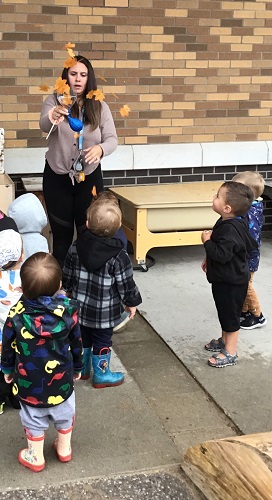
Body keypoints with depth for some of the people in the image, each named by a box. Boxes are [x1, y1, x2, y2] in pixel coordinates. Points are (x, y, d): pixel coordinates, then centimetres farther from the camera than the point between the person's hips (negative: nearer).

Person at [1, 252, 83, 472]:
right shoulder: (68, 310, -22)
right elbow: (77, 343, -7)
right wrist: (78, 367, 12)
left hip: (28, 381, -1)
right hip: (61, 378, 1)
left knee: (34, 420, 22)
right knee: (64, 413, 27)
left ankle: (36, 457, 41)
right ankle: (64, 449, 47)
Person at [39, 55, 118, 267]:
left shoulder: (100, 107, 0)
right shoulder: (54, 101, -6)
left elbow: (112, 139, -7)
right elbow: (44, 126, -24)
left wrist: (100, 149, -31)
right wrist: (52, 118, -50)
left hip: (89, 177, 1)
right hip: (57, 177, -1)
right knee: (61, 234, 5)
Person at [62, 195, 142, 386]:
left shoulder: (76, 247, -10)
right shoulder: (118, 255, -22)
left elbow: (67, 275, 1)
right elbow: (125, 283, -15)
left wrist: (68, 290, 20)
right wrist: (131, 302, 2)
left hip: (80, 305, 4)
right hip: (104, 311, -4)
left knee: (82, 338, 22)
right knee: (102, 341, 13)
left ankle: (82, 369, 39)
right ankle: (102, 375, 28)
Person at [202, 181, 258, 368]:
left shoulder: (230, 229, -30)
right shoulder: (228, 222, 2)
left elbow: (222, 254, -35)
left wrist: (207, 241, -22)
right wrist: (209, 259, 19)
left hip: (231, 282, -10)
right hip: (224, 278, 10)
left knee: (230, 315, 3)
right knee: (224, 312, 24)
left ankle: (230, 353, 15)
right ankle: (225, 340, 42)